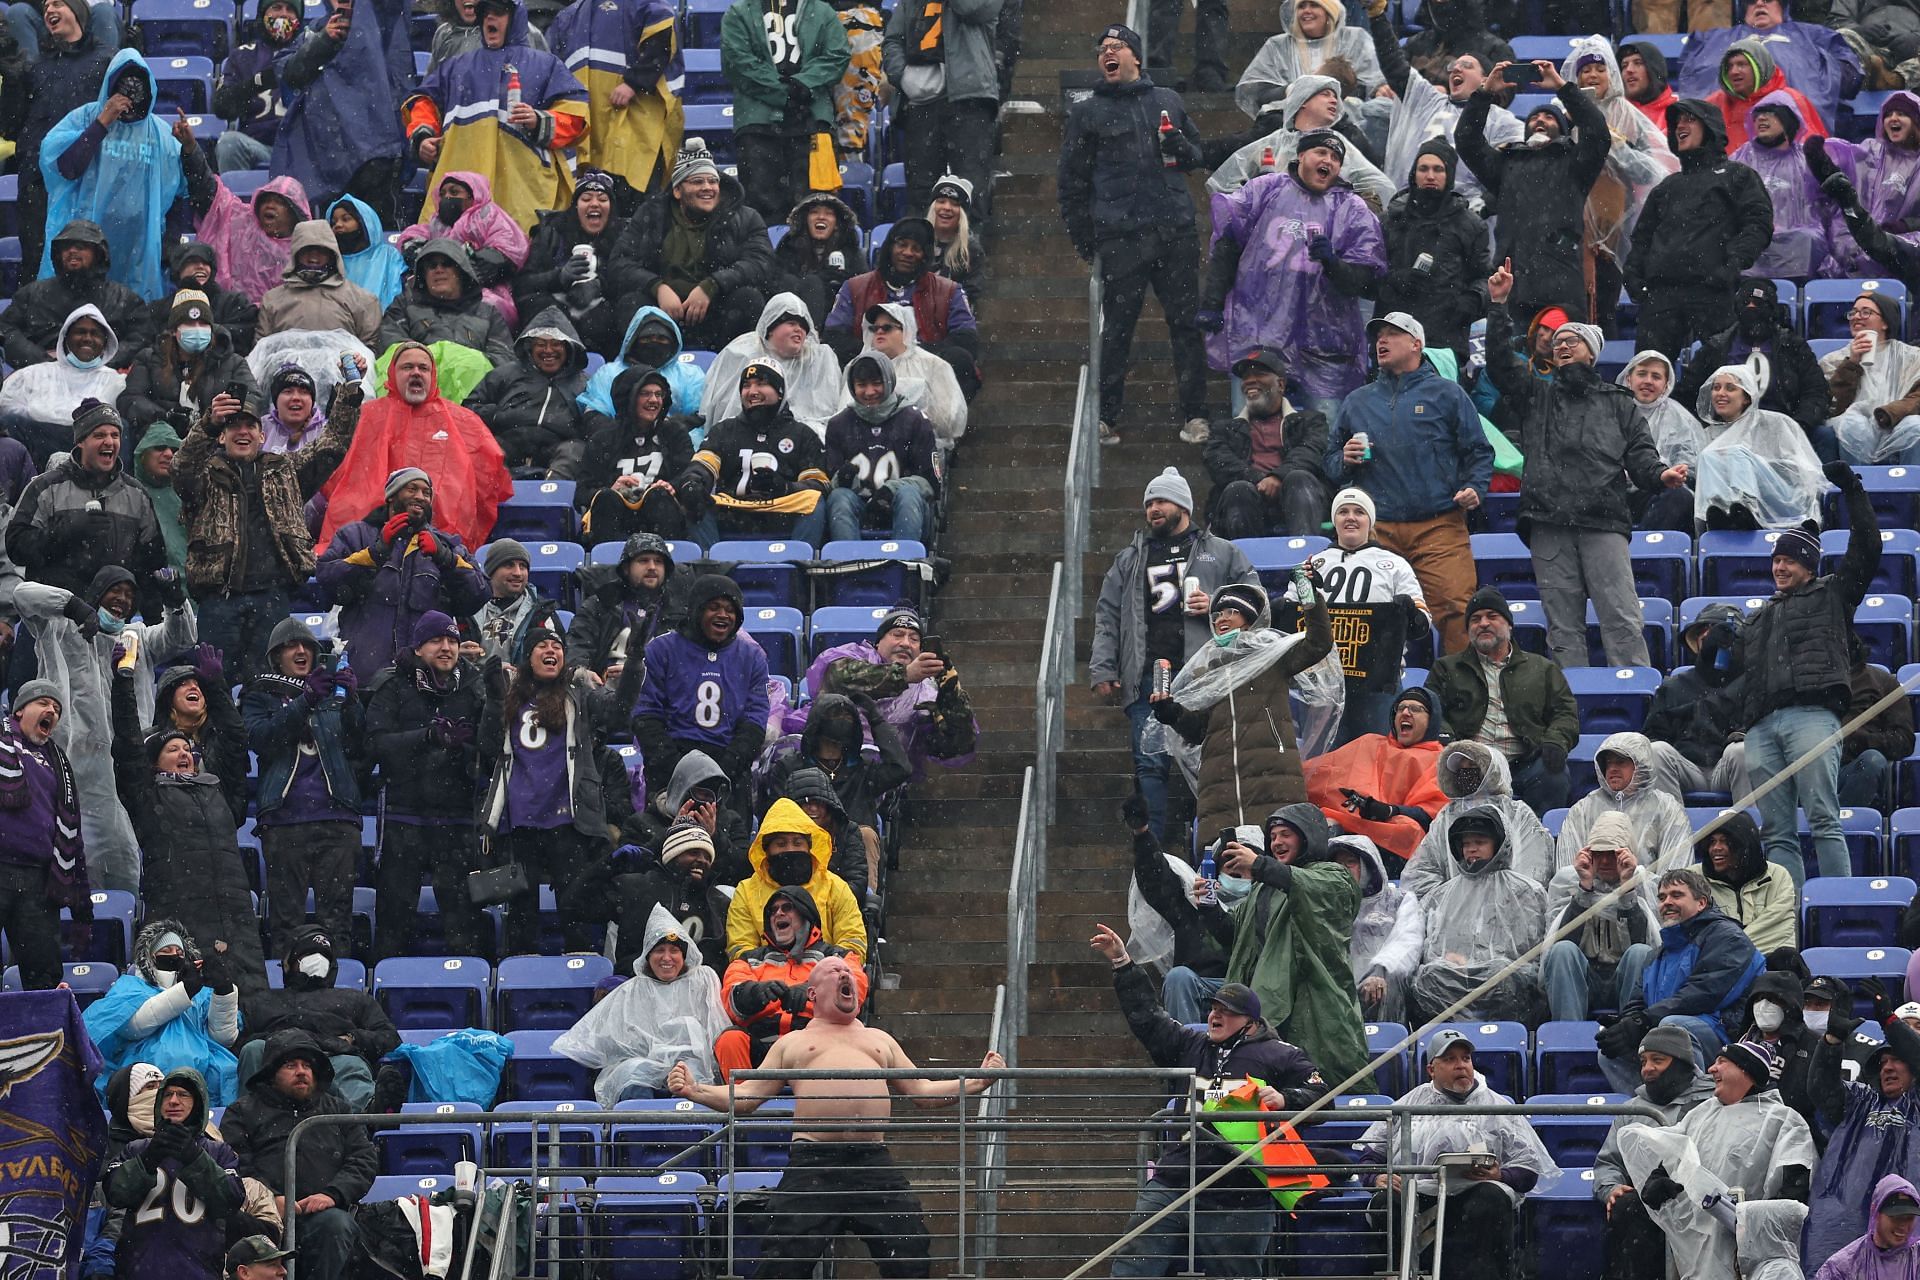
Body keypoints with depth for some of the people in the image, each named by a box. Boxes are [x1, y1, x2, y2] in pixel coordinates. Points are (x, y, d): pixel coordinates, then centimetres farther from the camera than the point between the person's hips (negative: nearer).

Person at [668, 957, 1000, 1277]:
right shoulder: (791, 1043, 22)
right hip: (813, 1163, -2)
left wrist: (977, 1082, 15)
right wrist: (695, 1091, 1)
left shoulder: (880, 1040, 29)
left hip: (873, 1162, 2)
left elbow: (922, 1091, 27)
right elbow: (746, 1097, 17)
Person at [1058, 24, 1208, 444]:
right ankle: (1106, 417, 3)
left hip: (1177, 231, 2)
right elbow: (1072, 182, 9)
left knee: (1186, 322, 1)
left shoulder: (1167, 101, 17)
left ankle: (1195, 415, 5)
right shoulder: (1087, 113, 10)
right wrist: (1083, 242, 3)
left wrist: (1179, 145, 0)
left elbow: (1197, 154, 25)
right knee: (1117, 328, -3)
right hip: (1120, 235, -2)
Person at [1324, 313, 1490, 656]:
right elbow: (1331, 463, 25)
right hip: (1377, 531, 3)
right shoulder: (1357, 402, 20)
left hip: (1439, 528, -3)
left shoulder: (1447, 394, 10)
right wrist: (1345, 460, 2)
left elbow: (1478, 452, 10)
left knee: (1456, 611, -15)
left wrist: (1475, 489, -8)